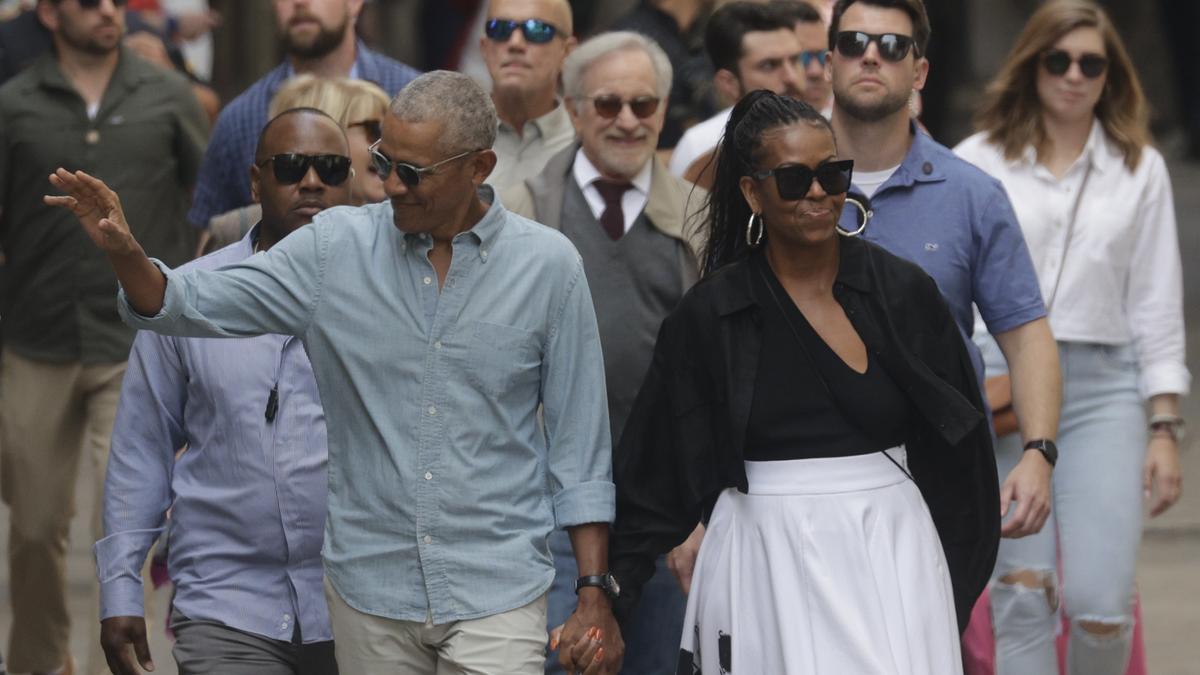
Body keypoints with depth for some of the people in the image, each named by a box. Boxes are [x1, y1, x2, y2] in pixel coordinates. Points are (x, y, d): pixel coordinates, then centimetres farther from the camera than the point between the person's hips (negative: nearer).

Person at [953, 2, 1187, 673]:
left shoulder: (1141, 169, 10)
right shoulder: (976, 163, 6)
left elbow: (1157, 305, 10)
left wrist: (1165, 429, 4)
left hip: (1103, 389, 0)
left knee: (1100, 602, -10)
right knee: (1023, 596, -4)